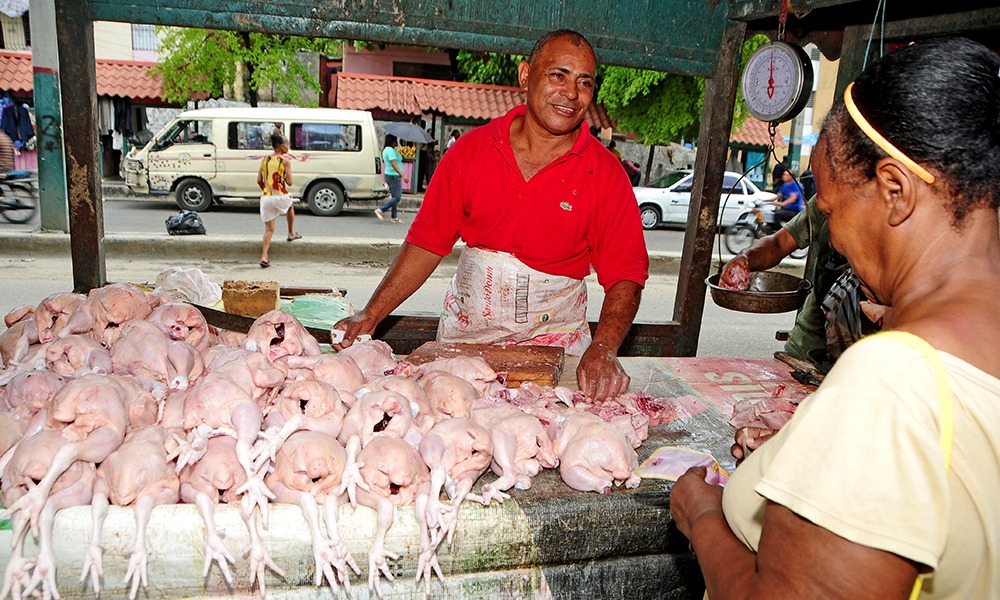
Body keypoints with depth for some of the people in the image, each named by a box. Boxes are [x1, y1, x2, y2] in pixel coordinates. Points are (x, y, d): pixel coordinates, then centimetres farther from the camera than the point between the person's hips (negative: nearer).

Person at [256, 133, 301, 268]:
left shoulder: (265, 159, 7)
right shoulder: (285, 160, -5)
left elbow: (259, 180, 6)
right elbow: (289, 182, -9)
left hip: (266, 198, 3)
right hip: (280, 196, -3)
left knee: (269, 229, 10)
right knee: (290, 205, 35)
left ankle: (264, 257, -1)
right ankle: (291, 234, 44)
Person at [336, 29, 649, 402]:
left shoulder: (605, 174, -8)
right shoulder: (471, 150, -4)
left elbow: (625, 276, -10)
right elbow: (427, 243, -1)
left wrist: (603, 349, -28)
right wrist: (370, 315, -8)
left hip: (552, 344, -1)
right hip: (463, 335, 2)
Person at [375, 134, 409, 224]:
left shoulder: (386, 150, 16)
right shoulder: (391, 150, -17)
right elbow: (394, 164, -25)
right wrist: (402, 175, -30)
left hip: (390, 175, 11)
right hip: (394, 176, -11)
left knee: (395, 196, 11)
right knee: (397, 197, -10)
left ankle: (393, 217, 12)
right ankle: (380, 210, -11)